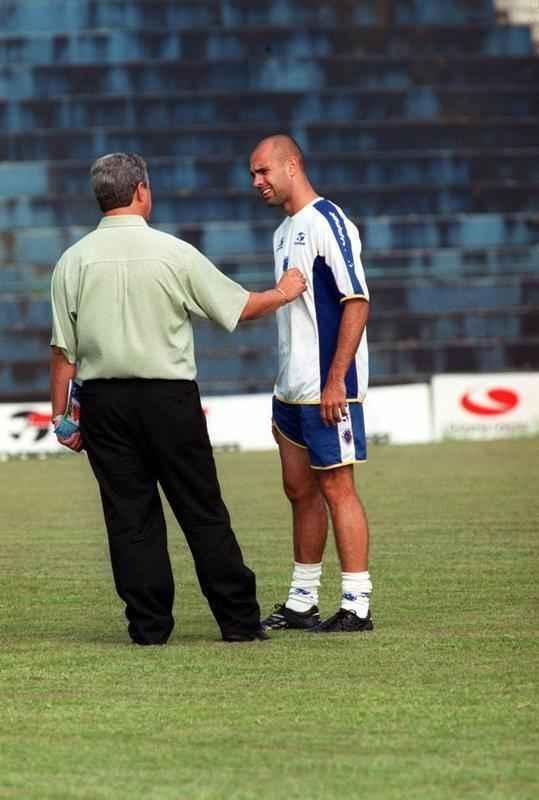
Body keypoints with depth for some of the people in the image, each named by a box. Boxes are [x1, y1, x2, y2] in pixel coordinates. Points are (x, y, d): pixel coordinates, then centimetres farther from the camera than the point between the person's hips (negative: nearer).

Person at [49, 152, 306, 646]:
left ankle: (149, 625, 4)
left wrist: (61, 416, 7)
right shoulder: (174, 253, -5)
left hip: (103, 399, 2)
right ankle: (239, 620, 8)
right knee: (203, 512, 4)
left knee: (129, 516, 6)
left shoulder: (74, 261, -1)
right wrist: (283, 293, 24)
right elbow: (238, 307, 5)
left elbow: (64, 348, 0)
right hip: (170, 397, -2)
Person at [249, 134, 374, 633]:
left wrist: (335, 381, -21)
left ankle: (356, 606, -4)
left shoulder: (328, 223, -12)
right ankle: (302, 604, 19)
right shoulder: (285, 232, 16)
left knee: (336, 487, -7)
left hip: (327, 390, -9)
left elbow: (357, 303, -17)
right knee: (300, 489, 12)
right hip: (292, 388, 9)